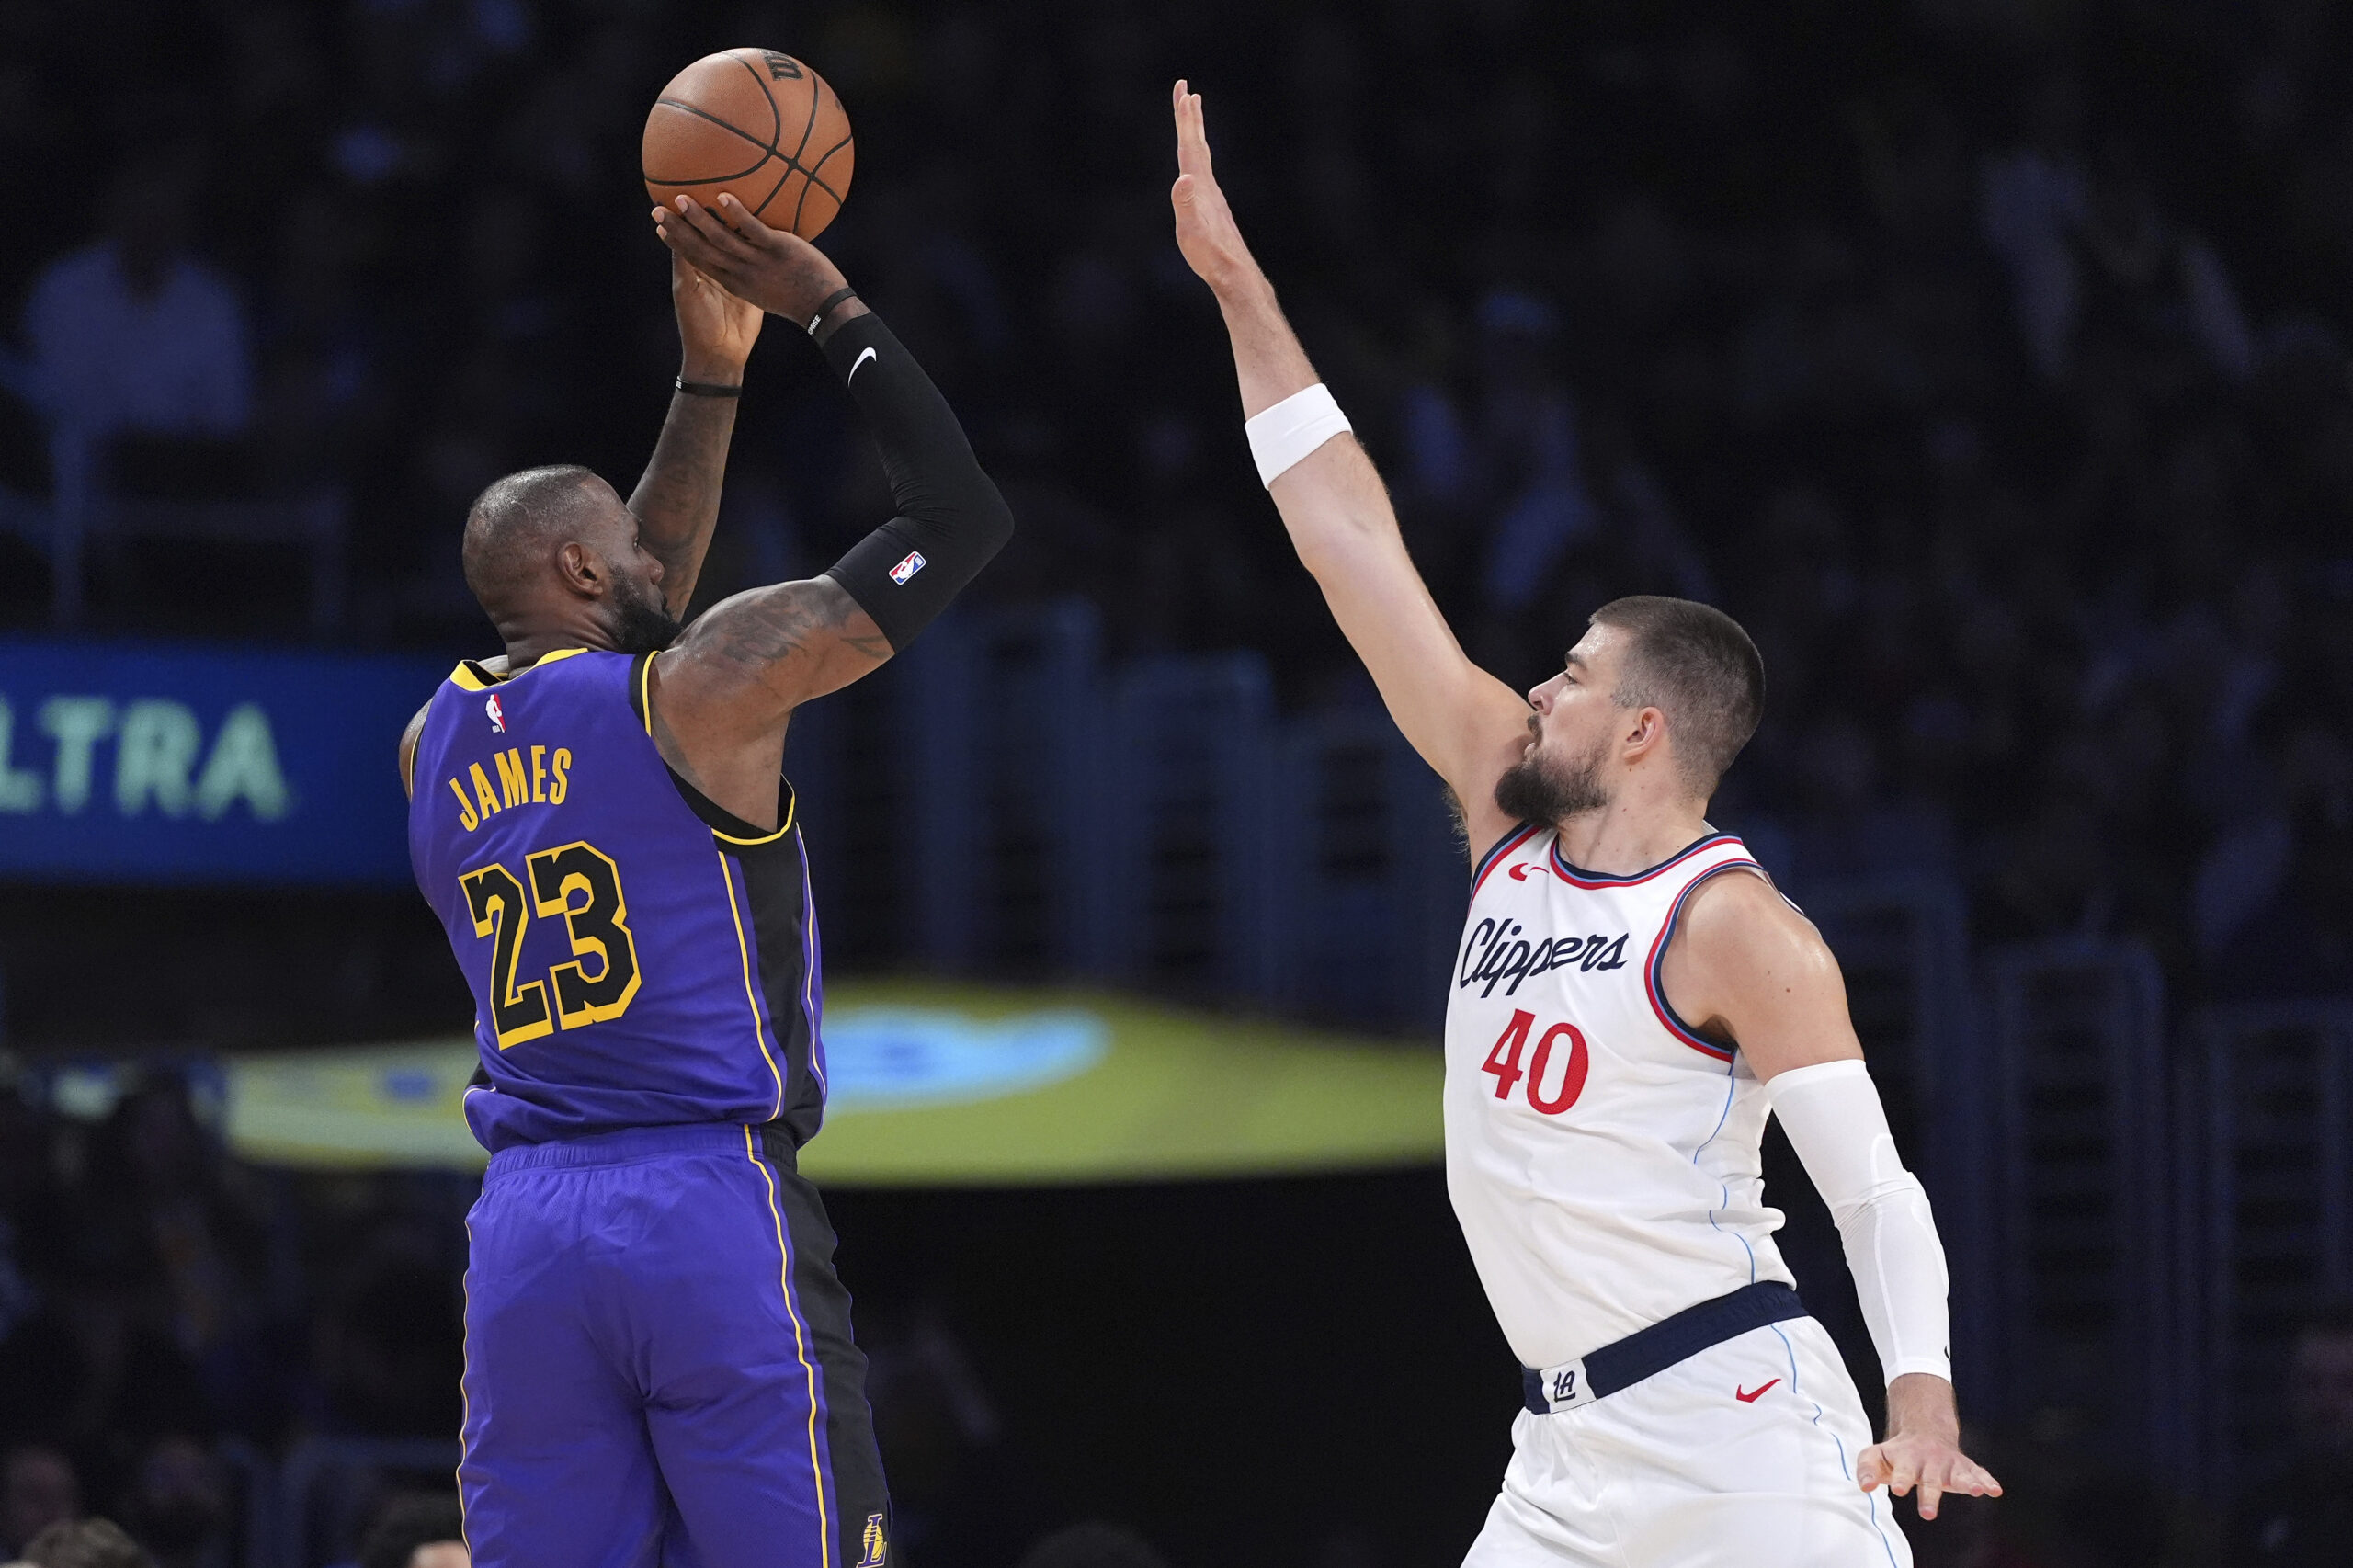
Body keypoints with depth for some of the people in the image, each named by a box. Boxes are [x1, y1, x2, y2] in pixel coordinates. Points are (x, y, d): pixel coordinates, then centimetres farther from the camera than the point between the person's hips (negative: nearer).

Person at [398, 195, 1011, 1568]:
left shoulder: (439, 742, 15)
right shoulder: (708, 685, -3)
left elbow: (636, 616, 35)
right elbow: (961, 516, 1)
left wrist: (712, 376, 35)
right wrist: (833, 309, 10)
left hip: (526, 1228, 6)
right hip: (718, 1201, -6)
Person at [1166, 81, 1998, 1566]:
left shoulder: (1738, 928, -8)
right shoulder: (1513, 816, 11)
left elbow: (1878, 1192, -13)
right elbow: (1355, 549, 13)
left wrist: (1923, 1397, -30)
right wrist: (1240, 287, 13)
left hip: (1735, 1416, -7)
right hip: (1573, 1447, 7)